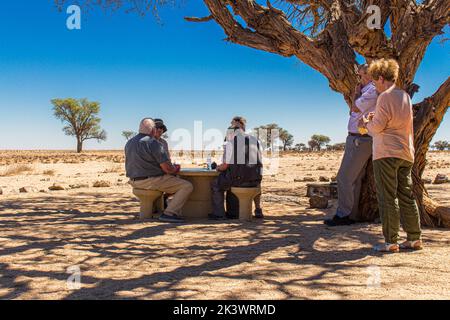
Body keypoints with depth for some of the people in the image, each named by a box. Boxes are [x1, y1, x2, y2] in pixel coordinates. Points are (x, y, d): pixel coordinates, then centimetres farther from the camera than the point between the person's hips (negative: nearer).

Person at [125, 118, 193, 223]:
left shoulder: (129, 143, 8)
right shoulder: (153, 143, -16)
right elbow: (167, 168, -18)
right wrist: (175, 169, 5)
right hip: (151, 181, -9)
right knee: (187, 186, -7)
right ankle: (169, 213, -14)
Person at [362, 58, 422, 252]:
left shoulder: (385, 97, -11)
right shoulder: (405, 96, 15)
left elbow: (377, 127, -15)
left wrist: (367, 123, 5)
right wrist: (377, 118, 19)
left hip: (387, 153, -8)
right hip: (406, 153, 8)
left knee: (388, 198, -3)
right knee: (407, 196, 12)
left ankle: (391, 242, 0)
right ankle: (414, 239, 16)